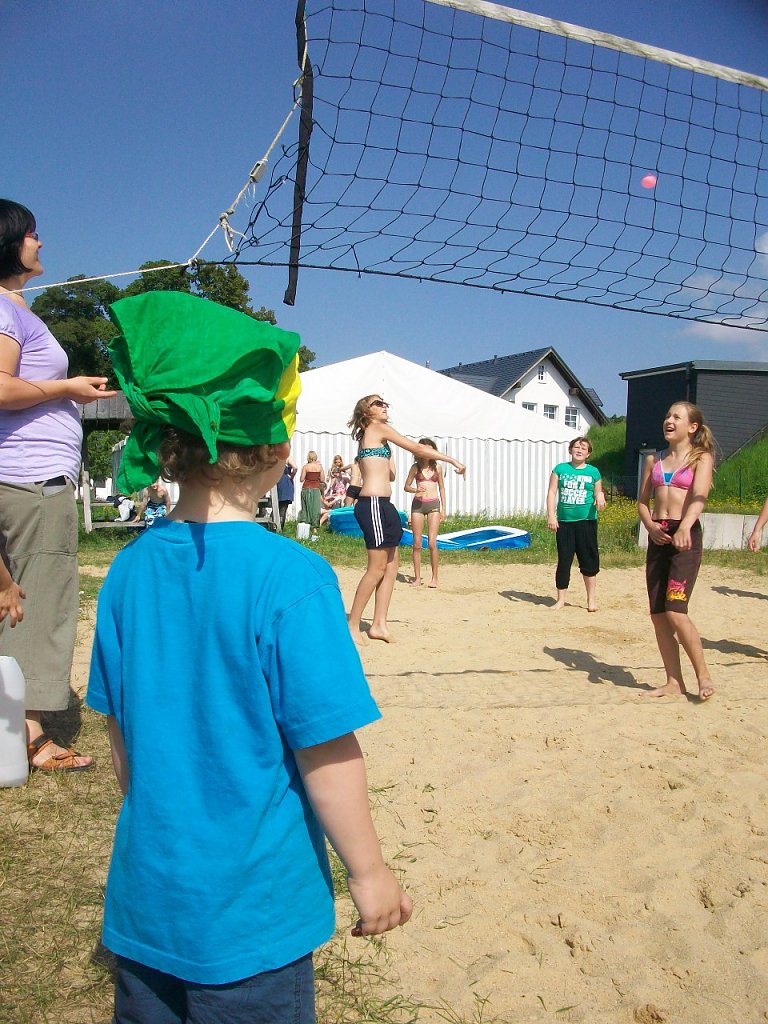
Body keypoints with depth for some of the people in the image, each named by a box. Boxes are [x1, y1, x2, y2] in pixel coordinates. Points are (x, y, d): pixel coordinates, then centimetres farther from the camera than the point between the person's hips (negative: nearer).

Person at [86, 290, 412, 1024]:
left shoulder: (129, 569, -5)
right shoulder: (291, 578, -23)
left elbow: (121, 731, 5)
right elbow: (324, 749, -19)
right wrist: (368, 873, -5)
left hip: (145, 894, 5)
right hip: (247, 908, -5)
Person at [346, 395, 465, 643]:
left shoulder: (368, 436, 22)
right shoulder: (379, 429, -5)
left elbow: (391, 475, 23)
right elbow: (418, 449, -7)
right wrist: (452, 459, 0)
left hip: (380, 505, 10)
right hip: (374, 504, -10)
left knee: (391, 566, 9)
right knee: (377, 568, -7)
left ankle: (379, 624, 12)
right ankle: (352, 625, -1)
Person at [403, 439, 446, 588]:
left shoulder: (437, 468, 7)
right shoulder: (415, 467, 5)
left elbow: (441, 488, 14)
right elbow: (406, 487, 8)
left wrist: (443, 508, 9)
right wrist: (415, 490, -14)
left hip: (433, 505, 0)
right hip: (417, 504, 0)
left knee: (432, 543, -9)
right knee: (417, 544, 1)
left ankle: (434, 577, 0)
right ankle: (417, 577, 8)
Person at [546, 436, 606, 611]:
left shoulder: (593, 472, 6)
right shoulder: (560, 469, 5)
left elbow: (598, 494, 11)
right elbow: (552, 493, 2)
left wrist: (600, 498, -14)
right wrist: (551, 516, -8)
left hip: (586, 521, 0)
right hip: (564, 521, 0)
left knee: (589, 561, 3)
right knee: (563, 561, 4)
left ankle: (591, 600, 14)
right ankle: (560, 600, 14)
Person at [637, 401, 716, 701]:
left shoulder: (701, 458, 0)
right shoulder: (653, 460, 15)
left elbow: (699, 497, -18)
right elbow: (642, 502, 14)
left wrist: (684, 527, -36)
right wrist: (651, 527, -8)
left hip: (685, 538, -5)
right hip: (657, 538, 6)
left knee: (675, 612, -15)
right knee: (658, 615, 4)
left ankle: (703, 676, 3)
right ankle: (674, 682, 16)